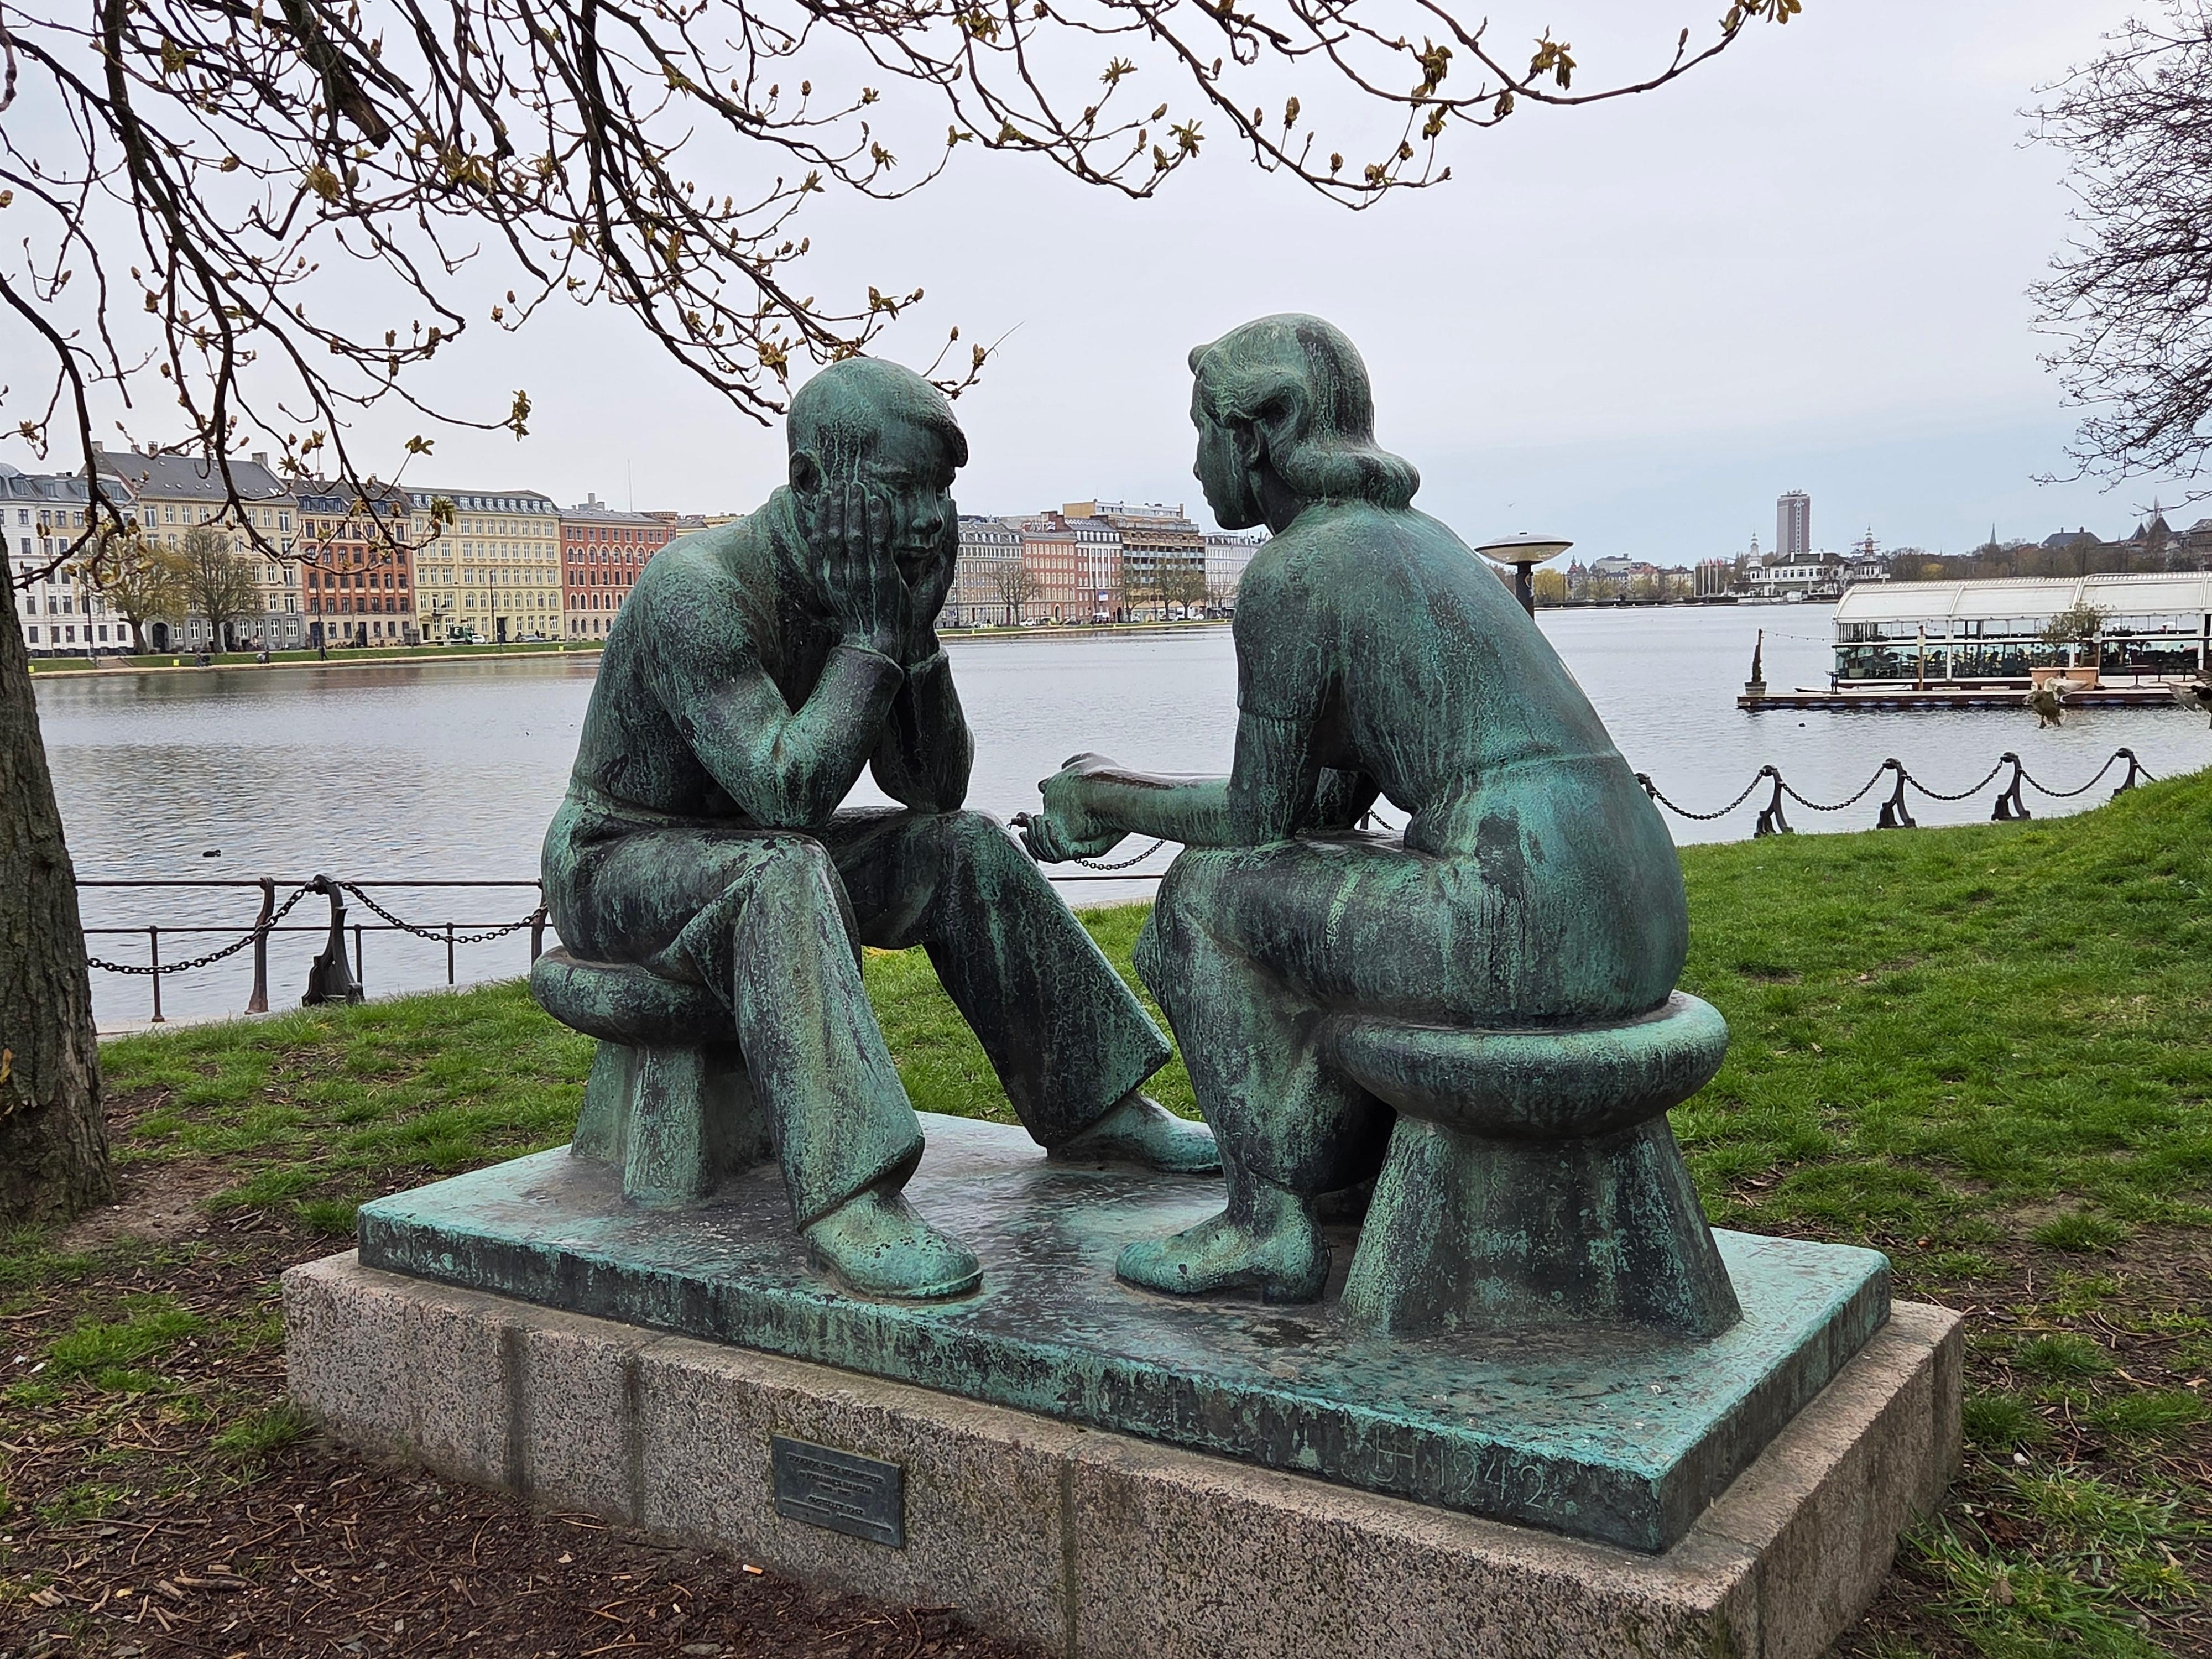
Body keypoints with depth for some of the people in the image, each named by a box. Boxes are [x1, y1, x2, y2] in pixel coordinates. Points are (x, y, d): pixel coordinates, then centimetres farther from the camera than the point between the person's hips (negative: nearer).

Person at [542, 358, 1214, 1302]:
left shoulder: (866, 586, -4)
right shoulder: (699, 593, -29)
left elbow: (933, 792, -4)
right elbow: (790, 792, -35)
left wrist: (916, 635, -17)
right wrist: (870, 640, -29)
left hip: (741, 855, 8)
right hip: (614, 870, -8)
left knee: (961, 851, -2)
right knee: (787, 873, -37)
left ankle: (1092, 1105, 8)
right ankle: (847, 1196, -42)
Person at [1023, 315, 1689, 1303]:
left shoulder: (1287, 573, -4)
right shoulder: (1416, 542, 24)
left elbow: (1256, 819, 2)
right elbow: (1335, 795, 27)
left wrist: (1108, 798, 20)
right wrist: (1123, 806, 29)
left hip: (1526, 925, -9)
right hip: (1635, 927, 9)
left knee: (1205, 889, 9)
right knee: (1298, 891, 31)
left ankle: (1269, 1222, 12)